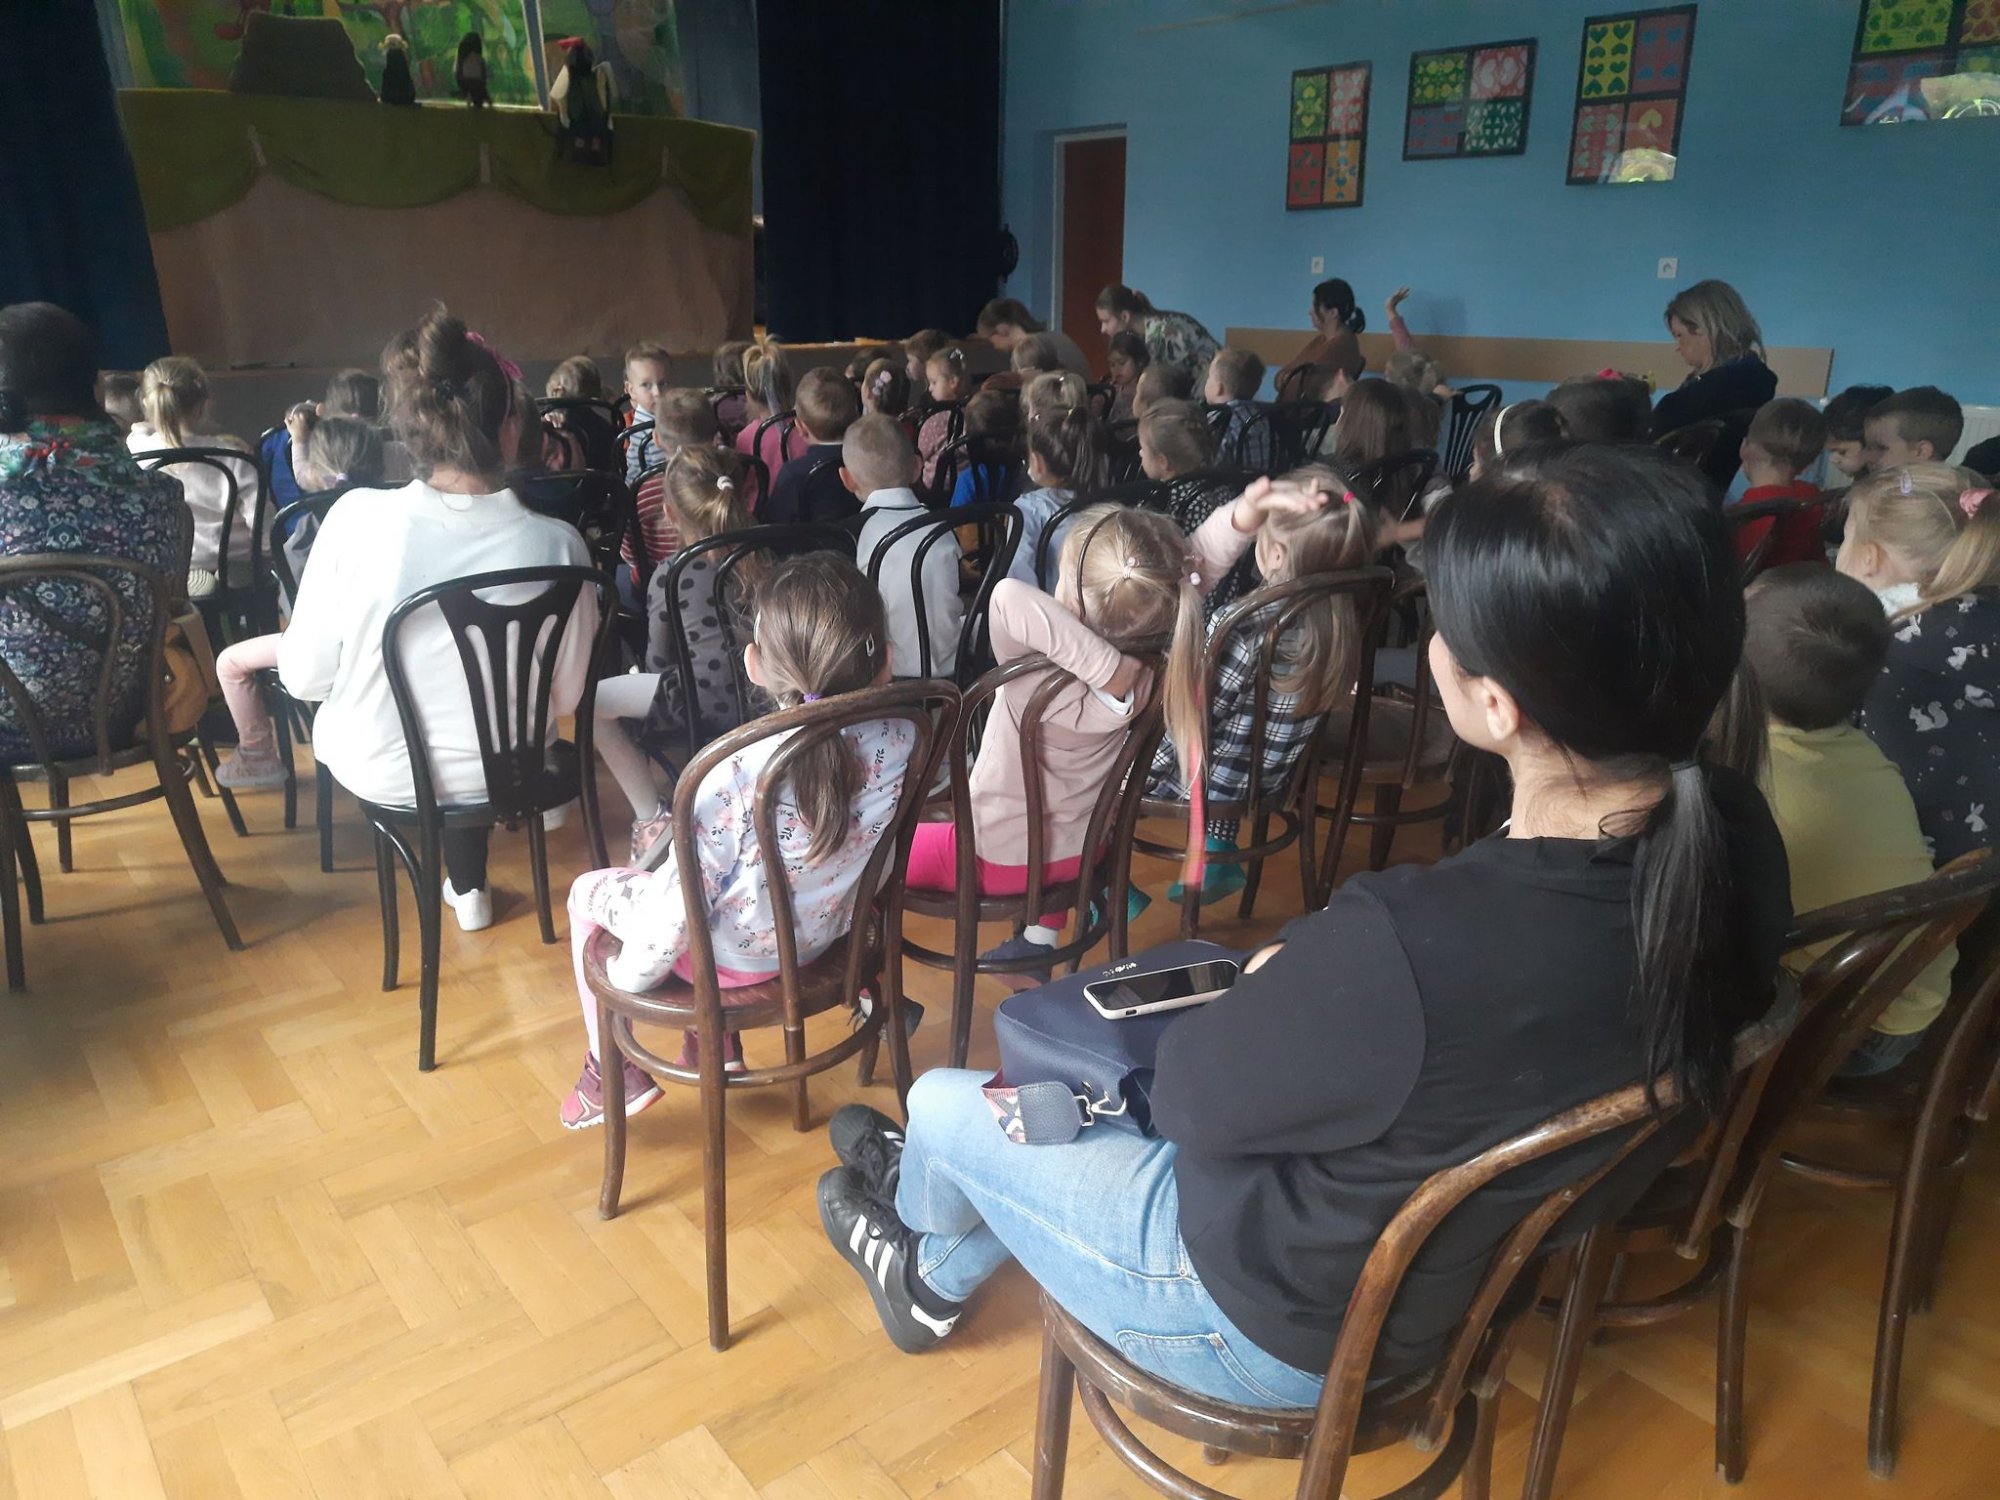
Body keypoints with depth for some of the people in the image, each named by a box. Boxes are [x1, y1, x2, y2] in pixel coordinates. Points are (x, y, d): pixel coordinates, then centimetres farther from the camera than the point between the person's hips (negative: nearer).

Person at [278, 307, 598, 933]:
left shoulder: (357, 518, -22)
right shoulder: (557, 544, -20)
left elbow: (303, 678, -12)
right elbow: (565, 695, -8)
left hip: (378, 773, 0)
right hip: (500, 769, 1)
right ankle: (469, 887, 41)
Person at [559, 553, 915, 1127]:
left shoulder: (737, 776, -36)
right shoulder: (900, 740, -24)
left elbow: (681, 901, -24)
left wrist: (626, 978, -10)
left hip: (739, 957, -6)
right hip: (828, 934, 6)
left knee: (588, 892, 21)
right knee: (676, 851, 34)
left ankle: (613, 1074, 32)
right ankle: (716, 1042, 41)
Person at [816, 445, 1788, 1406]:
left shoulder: (1406, 948, -42)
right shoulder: (1736, 839, -19)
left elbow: (1188, 1091, -22)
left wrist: (1269, 987, -3)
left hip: (1290, 1323, -6)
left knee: (946, 1105, 17)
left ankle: (917, 1213, 53)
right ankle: (937, 1280, 51)